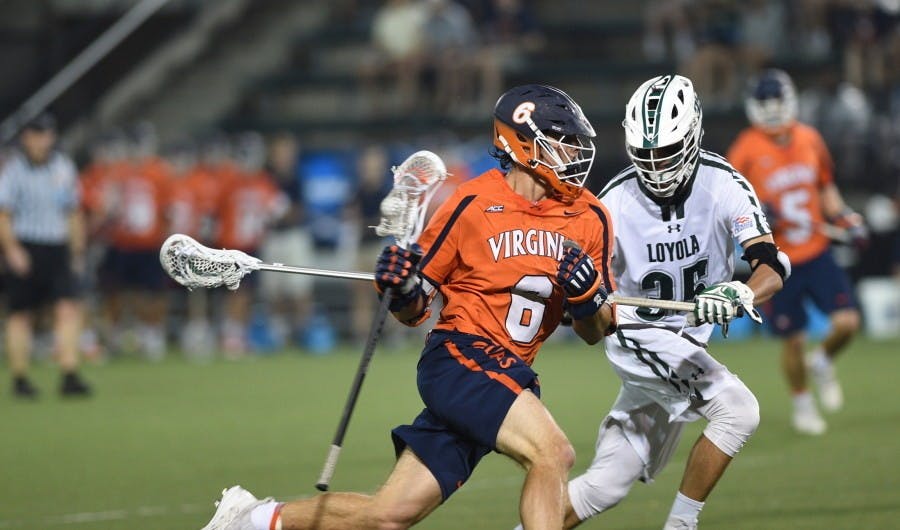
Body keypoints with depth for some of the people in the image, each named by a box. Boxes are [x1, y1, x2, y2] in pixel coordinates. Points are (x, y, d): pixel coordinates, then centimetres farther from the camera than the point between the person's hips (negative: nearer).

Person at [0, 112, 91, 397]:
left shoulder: (65, 168, 9)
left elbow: (73, 214, 17)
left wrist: (77, 251, 16)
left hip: (58, 251, 3)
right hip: (25, 251, -3)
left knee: (69, 308, -12)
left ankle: (69, 375, -14)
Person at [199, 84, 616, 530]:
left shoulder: (589, 218, 5)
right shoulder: (474, 204, -8)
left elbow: (595, 332, 11)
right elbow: (413, 312, 1)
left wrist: (588, 296, -10)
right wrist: (401, 288, -21)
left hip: (507, 375, 5)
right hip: (459, 358, -5)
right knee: (551, 453, -27)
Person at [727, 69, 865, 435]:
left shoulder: (810, 140, 3)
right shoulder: (746, 150, -11)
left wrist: (843, 217, 2)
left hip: (817, 253, 4)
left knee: (847, 322, -8)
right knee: (793, 340, 3)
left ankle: (822, 363, 25)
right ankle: (801, 404, 28)